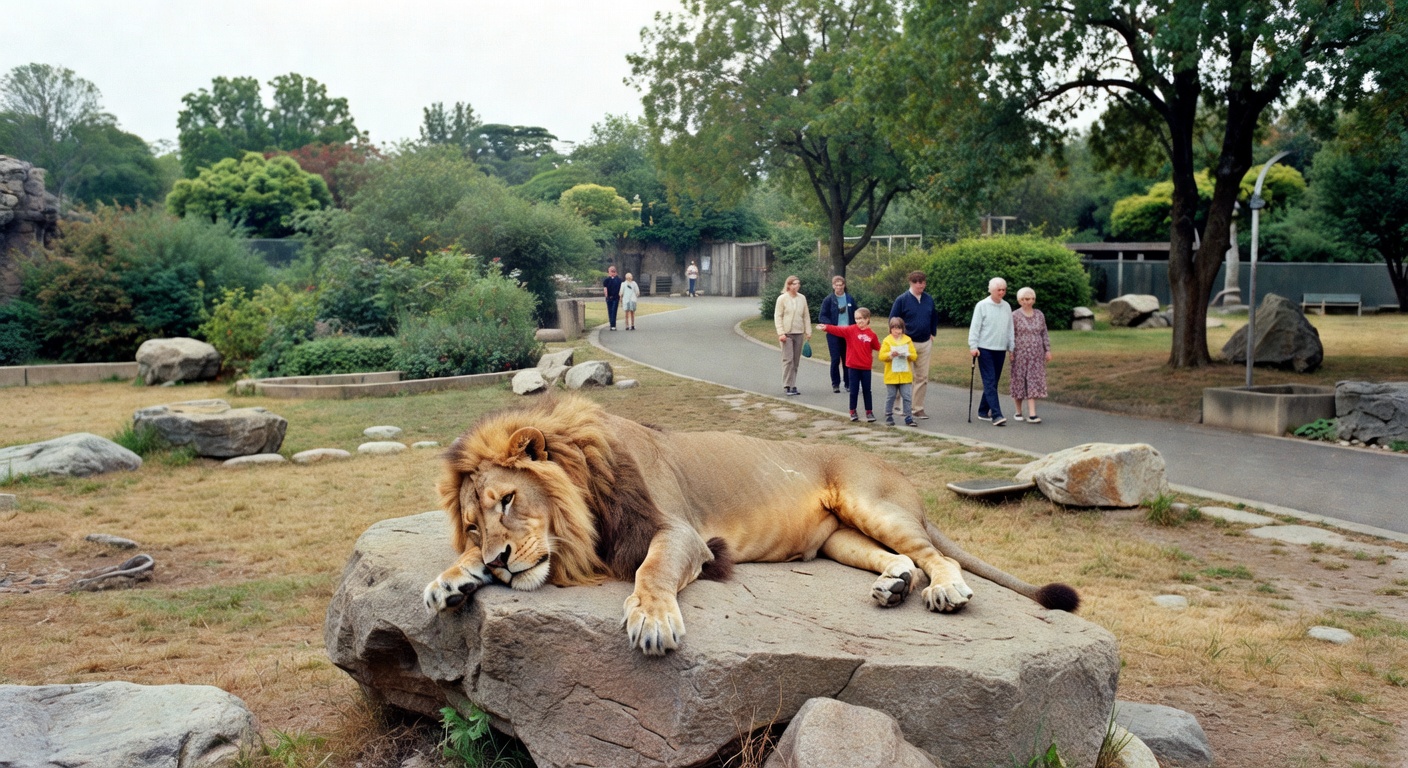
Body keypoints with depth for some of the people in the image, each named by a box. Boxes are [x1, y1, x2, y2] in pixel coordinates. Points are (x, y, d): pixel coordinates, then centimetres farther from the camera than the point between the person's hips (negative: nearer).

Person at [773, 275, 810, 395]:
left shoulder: (802, 298, 7)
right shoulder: (782, 298, -5)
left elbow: (806, 316, 11)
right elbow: (777, 316, -6)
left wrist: (808, 331, 7)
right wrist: (781, 333, -13)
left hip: (799, 333, 4)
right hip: (787, 333, -4)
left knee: (796, 361, 7)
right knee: (788, 359, -9)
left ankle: (793, 385, 14)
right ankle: (787, 386, -5)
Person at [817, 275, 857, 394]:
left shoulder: (850, 299, 7)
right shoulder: (828, 300, -2)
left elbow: (855, 316, 13)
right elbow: (821, 316, -4)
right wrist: (832, 326, -18)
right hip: (834, 334, -2)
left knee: (847, 359, 6)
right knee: (835, 359, -2)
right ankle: (835, 384, 6)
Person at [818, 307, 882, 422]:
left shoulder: (872, 334, -2)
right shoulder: (851, 330, -6)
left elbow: (877, 348, 8)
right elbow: (838, 329, -19)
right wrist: (825, 327, -33)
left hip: (866, 367, 1)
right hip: (853, 366, -1)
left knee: (867, 390, 10)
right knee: (853, 390, 6)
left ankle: (869, 412, 20)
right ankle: (853, 412, 17)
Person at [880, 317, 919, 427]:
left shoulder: (908, 340, 5)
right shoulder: (887, 341, -2)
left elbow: (915, 356, 4)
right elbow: (881, 356, -7)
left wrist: (908, 355, -17)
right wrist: (890, 354, -24)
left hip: (905, 375, 2)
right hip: (891, 375, -2)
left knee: (907, 397, 1)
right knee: (890, 397, 6)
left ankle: (908, 418, 6)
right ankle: (888, 417, 16)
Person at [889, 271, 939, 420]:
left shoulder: (929, 300, 5)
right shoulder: (902, 300, -8)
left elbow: (934, 317, 19)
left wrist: (932, 334, 11)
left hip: (925, 344, 5)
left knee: (923, 378, 6)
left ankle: (918, 409, 14)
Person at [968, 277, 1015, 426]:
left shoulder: (1007, 307, 11)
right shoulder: (982, 306, -5)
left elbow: (1010, 328, 15)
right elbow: (975, 327, -7)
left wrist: (1011, 347, 13)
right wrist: (973, 346, -14)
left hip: (1000, 350, 6)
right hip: (985, 349, -6)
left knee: (993, 382, 9)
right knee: (990, 382, -10)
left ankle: (983, 412, 20)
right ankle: (996, 415, -15)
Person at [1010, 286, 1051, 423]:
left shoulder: (1039, 315, 8)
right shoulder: (1014, 316, -4)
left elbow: (1044, 334, 11)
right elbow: (1010, 335, -4)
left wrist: (1048, 350, 5)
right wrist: (1011, 352, -10)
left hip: (1036, 354, 3)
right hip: (1020, 354, -3)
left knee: (1034, 382, -3)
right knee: (1019, 382, 5)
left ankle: (1032, 414, -6)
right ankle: (1018, 412, 21)